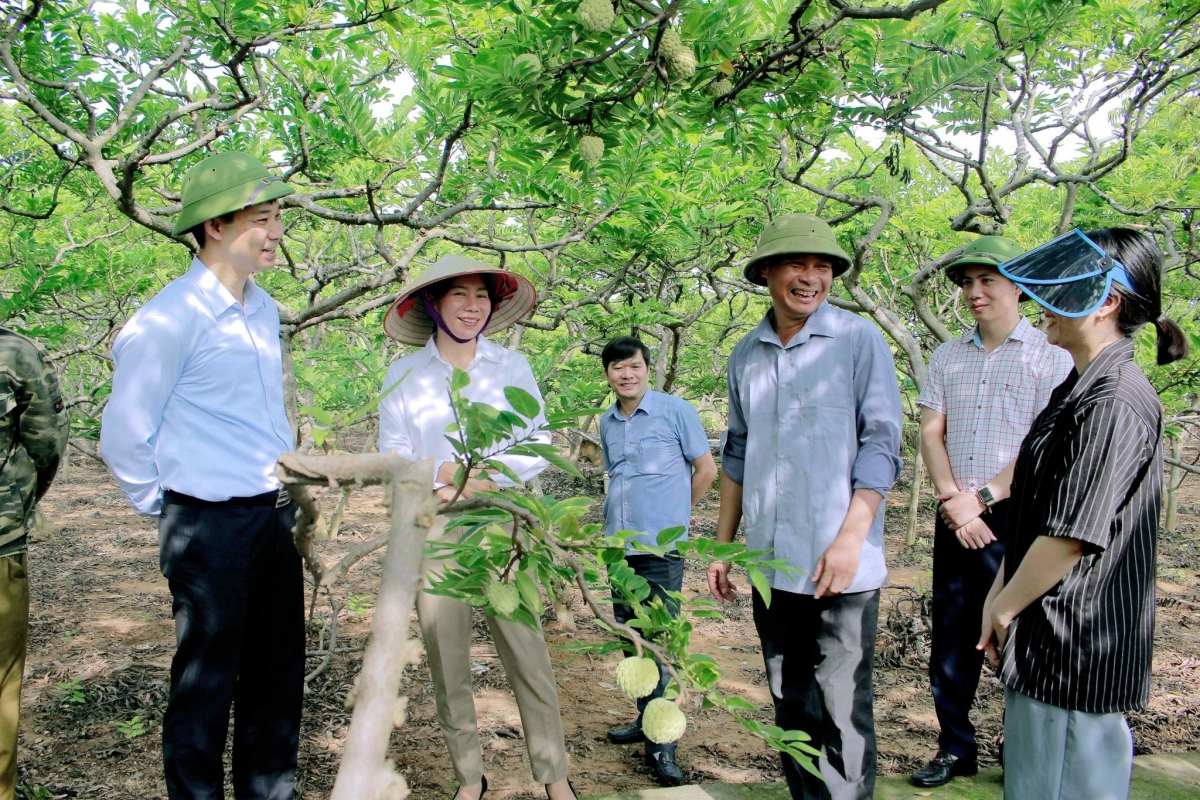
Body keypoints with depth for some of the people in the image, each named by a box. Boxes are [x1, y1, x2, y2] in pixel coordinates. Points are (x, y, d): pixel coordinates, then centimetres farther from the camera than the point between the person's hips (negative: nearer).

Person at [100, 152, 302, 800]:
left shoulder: (264, 310, 9)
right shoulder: (168, 320, -15)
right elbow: (123, 437, -9)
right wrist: (164, 506, 1)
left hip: (275, 518, 7)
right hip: (210, 527, -7)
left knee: (278, 677, 17)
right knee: (206, 686, 7)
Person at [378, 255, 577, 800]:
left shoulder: (512, 366, 6)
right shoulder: (404, 375, 5)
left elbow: (538, 444, 1)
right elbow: (393, 457, 1)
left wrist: (484, 475, -13)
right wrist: (445, 476, -15)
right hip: (434, 529, 1)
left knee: (526, 649, -3)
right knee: (446, 657, 6)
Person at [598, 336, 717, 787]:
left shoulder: (675, 411, -6)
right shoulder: (607, 423, 11)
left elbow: (706, 470, -1)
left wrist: (673, 514, 7)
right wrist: (622, 517, 13)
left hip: (660, 547, -6)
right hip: (619, 546, 6)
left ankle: (661, 744, 3)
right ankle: (647, 719, 30)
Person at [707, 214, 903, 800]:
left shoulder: (859, 340, -4)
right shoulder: (747, 354, 10)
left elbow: (881, 443, -7)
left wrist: (851, 537, -16)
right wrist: (722, 547, 15)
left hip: (839, 566, -4)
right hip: (770, 565, 5)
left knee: (842, 711, 1)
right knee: (790, 705, 15)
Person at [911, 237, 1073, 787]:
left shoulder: (1051, 355, -3)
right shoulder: (947, 357, 12)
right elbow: (931, 432, 5)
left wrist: (980, 498, -13)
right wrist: (952, 501, -9)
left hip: (1017, 519, -4)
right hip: (955, 520, 5)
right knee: (951, 639, 10)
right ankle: (955, 748, 24)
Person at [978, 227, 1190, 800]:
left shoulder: (1114, 402, -20)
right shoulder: (1079, 389, 11)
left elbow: (1073, 535, -23)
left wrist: (1004, 607, -10)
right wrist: (1000, 592, 13)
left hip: (1077, 645, -10)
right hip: (1050, 643, 10)